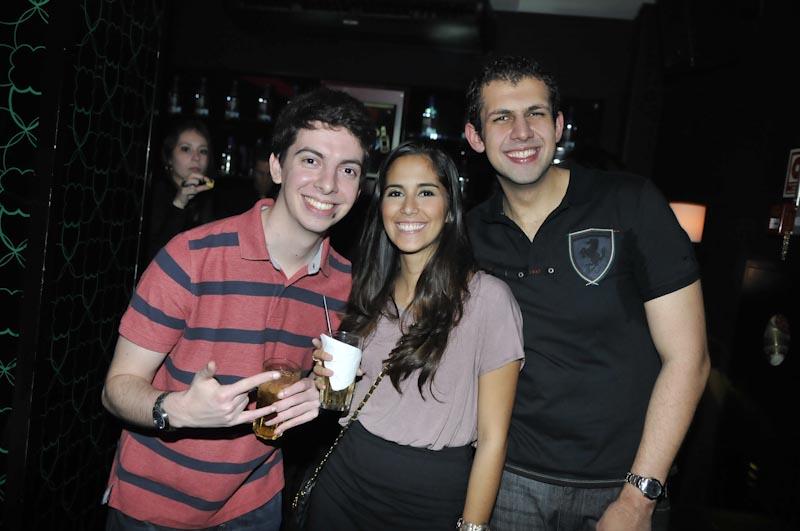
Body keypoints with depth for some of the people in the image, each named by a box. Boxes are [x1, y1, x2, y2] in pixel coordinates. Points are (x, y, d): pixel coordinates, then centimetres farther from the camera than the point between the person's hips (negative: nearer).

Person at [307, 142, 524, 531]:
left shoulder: (488, 298, -17)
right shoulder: (370, 290, 1)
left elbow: (492, 438, -13)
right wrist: (332, 378, -7)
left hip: (432, 497, -4)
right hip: (346, 476, 5)